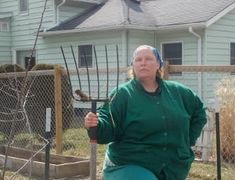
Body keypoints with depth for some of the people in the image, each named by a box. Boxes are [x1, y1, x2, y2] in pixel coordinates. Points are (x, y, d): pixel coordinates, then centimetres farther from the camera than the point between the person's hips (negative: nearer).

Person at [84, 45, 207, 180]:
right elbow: (109, 127, -15)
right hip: (130, 167, -4)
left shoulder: (178, 92, 6)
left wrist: (188, 140, 12)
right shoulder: (122, 94, -7)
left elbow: (199, 112, 20)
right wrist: (96, 124, -36)